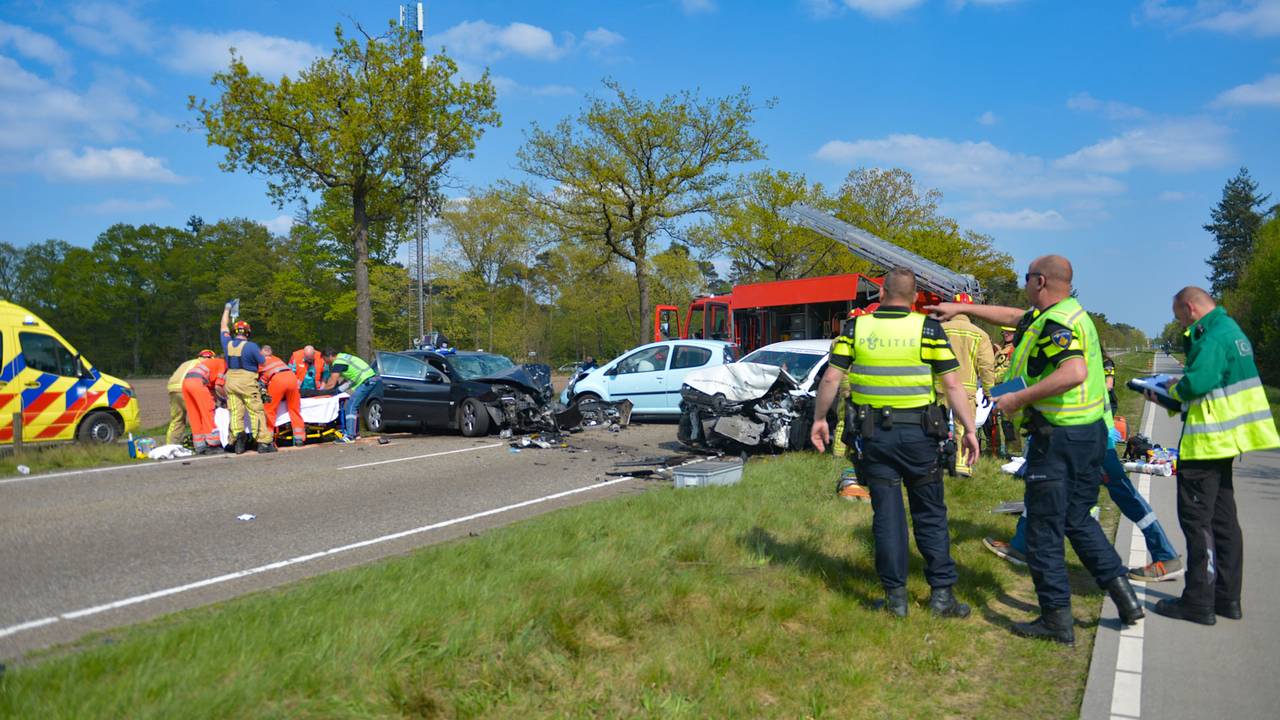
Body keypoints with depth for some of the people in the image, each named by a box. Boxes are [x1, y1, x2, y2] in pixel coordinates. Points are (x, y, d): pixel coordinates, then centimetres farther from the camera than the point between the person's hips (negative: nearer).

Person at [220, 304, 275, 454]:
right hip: (247, 381, -5)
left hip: (230, 381, 5)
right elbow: (263, 363, -5)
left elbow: (224, 328, 23)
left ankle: (238, 438, -6)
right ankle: (263, 442, -6)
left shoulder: (227, 344, 6)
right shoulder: (251, 346, -9)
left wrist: (227, 310, 35)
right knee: (256, 412, -3)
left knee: (235, 412, 6)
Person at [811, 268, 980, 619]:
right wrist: (969, 429, -2)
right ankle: (942, 593, 16)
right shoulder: (928, 329, -4)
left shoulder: (855, 327, 0)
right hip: (918, 432, -1)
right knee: (930, 515, 12)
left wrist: (819, 419, 9)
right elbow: (952, 384, -7)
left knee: (887, 514, 9)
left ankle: (895, 596, 14)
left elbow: (831, 379, -2)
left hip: (872, 433, 1)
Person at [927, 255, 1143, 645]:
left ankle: (1057, 618, 8)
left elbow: (1075, 372, -33)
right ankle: (1122, 590, 13)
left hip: (1058, 437, -10)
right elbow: (1012, 316, 28)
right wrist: (960, 307, 30)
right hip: (1090, 432, 10)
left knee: (1044, 529, 1)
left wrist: (1020, 398, -25)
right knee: (1078, 518, 21)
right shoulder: (1072, 313, 15)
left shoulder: (1055, 323, -17)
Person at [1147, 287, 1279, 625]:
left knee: (1196, 519, -4)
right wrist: (1163, 397, 16)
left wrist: (1174, 388, -9)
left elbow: (1197, 383, -30)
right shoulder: (1230, 330, 16)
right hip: (1224, 440, 10)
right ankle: (1227, 597, 22)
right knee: (1223, 517, 14)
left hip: (1206, 442, -10)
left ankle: (1198, 602, 2)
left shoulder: (1213, 337, -17)